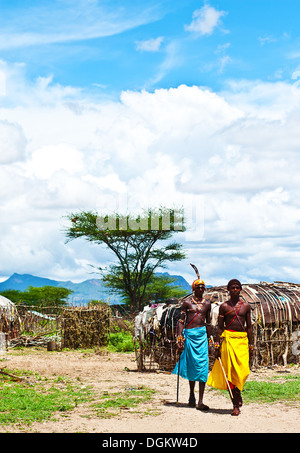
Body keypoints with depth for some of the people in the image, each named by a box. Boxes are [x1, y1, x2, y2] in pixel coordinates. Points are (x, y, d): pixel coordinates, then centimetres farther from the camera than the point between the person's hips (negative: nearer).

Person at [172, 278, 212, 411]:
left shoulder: (207, 304, 12)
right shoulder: (187, 302, 3)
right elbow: (181, 321, 1)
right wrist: (179, 337, -8)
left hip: (202, 335, 2)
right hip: (189, 334, -2)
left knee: (202, 367, -8)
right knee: (192, 365, 6)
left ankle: (200, 401, -10)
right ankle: (192, 395, 26)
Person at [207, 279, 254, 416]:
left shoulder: (246, 306, 11)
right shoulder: (224, 306, 5)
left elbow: (249, 326, 14)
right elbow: (220, 327, 5)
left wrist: (251, 345, 9)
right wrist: (217, 346, -1)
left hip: (243, 340, 2)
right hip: (228, 339, -2)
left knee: (243, 370, -8)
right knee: (230, 370, -5)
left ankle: (237, 392, 23)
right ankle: (236, 405, 1)